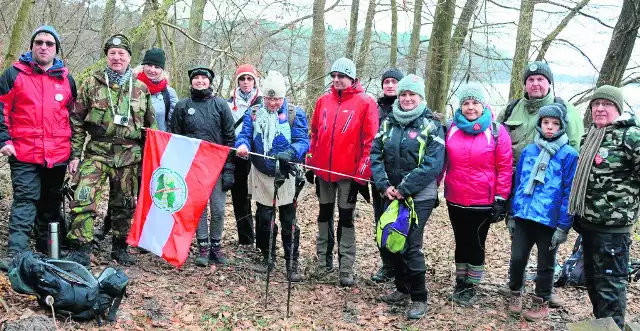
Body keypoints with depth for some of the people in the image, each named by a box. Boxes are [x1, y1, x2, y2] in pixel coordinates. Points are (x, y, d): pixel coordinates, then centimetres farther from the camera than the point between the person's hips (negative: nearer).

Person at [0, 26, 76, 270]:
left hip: (58, 155, 3)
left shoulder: (66, 79, 11)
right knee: (25, 200, -9)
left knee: (51, 202, 13)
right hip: (24, 153, -3)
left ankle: (47, 250, 25)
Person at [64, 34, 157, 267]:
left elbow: (150, 125, 13)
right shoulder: (91, 83, 3)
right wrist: (74, 155, -3)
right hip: (97, 152, -2)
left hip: (129, 155, 2)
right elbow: (77, 121, 3)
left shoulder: (141, 88, 8)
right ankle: (79, 250, -6)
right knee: (84, 200, -13)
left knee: (124, 204, 10)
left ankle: (120, 247, 25)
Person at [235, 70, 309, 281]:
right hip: (261, 176, 3)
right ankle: (268, 258, 28)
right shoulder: (253, 113, 5)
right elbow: (245, 134, -3)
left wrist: (290, 153, -33)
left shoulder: (295, 114, -5)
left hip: (286, 177, -3)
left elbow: (302, 141, -12)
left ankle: (292, 264, 12)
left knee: (288, 222, 2)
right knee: (264, 219, 12)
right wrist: (242, 145, -27)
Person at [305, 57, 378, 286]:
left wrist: (362, 172, -12)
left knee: (346, 218, 2)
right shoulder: (323, 101, 6)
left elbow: (370, 141, -9)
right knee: (325, 214, 15)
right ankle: (323, 260, 28)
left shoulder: (365, 103, -7)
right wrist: (310, 163, 11)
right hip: (323, 170, 5)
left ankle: (346, 268, 8)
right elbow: (314, 133, 13)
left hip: (349, 172, -4)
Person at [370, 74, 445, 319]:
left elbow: (433, 164, -14)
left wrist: (405, 189, -18)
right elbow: (375, 155, 4)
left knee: (411, 245, -8)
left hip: (419, 197, -5)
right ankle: (402, 288, 29)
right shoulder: (388, 122, 7)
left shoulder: (431, 125, -6)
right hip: (391, 195, 5)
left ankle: (419, 298, 6)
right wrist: (384, 185, -11)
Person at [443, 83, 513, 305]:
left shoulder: (496, 131, -8)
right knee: (461, 243, 15)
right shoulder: (452, 129, 3)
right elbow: (443, 161, 11)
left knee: (476, 244, 8)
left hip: (483, 202, -3)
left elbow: (504, 168, -7)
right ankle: (460, 284, 29)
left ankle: (471, 286, 23)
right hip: (455, 201, 3)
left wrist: (501, 199, -9)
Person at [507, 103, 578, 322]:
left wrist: (563, 226, -11)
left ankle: (541, 303, 29)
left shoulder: (569, 155, -6)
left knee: (545, 264, 11)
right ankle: (515, 293, 30)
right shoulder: (528, 151, 6)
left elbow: (569, 193, -8)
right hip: (523, 217, 3)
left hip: (550, 221, -3)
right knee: (517, 259, 5)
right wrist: (513, 214, 11)